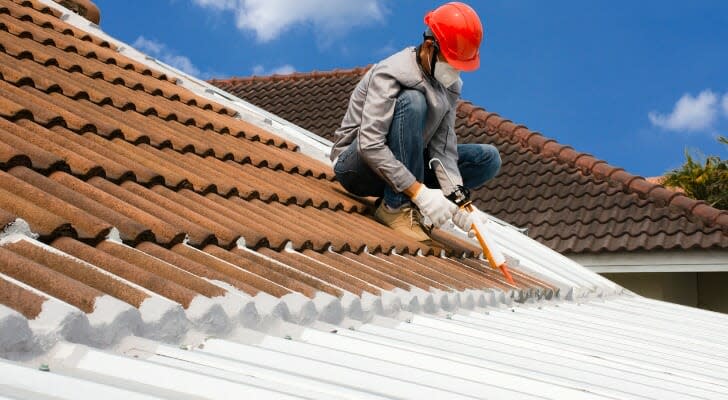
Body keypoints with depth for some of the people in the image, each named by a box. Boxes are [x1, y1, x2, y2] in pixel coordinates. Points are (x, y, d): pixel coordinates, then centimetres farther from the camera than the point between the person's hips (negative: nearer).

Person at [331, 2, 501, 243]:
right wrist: (420, 192, -37)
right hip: (356, 166, -7)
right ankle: (395, 208, -27)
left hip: (399, 167, 7)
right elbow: (370, 146, -32)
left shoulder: (451, 85, -1)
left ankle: (409, 205, -9)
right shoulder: (391, 74, -23)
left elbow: (443, 148, -9)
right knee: (412, 101, -31)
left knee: (488, 159, -4)